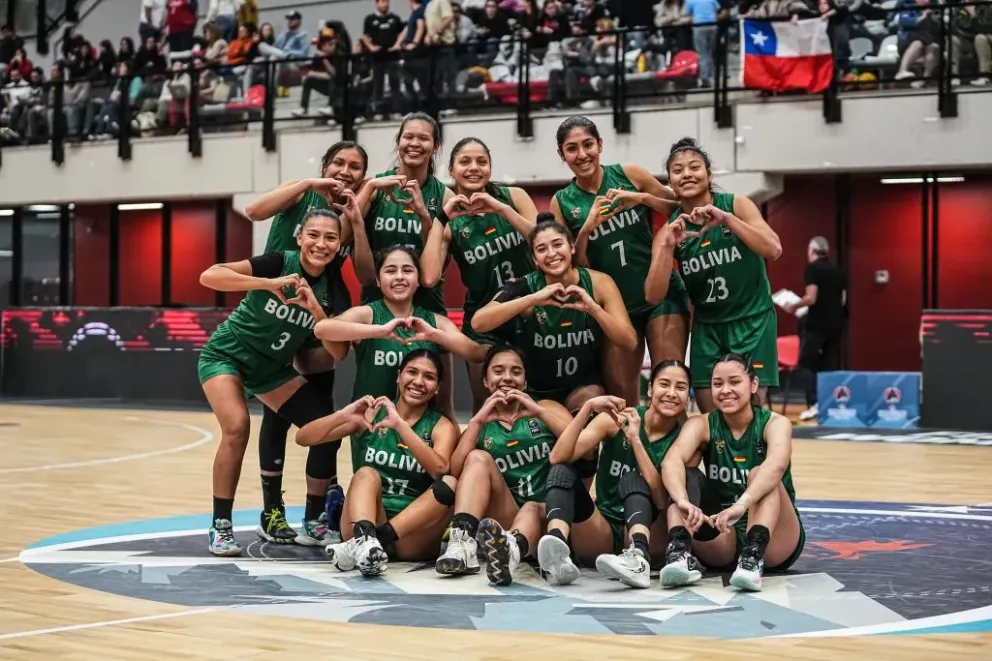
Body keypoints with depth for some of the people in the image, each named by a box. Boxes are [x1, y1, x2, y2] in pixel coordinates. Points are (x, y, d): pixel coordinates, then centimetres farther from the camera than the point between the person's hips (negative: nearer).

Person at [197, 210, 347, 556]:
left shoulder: (332, 290, -8)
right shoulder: (278, 263, -22)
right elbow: (209, 276, -33)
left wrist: (317, 311, -26)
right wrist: (268, 284, -43)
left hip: (272, 368, 5)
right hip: (227, 354, -5)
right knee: (237, 427, -29)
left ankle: (313, 523, 10)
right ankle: (220, 526, -14)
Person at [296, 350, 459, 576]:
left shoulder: (442, 426, 4)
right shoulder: (372, 414, 7)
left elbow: (440, 470, -19)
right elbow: (303, 438, 0)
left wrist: (400, 424, -28)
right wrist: (344, 415, -19)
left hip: (414, 535, -1)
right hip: (364, 523, 1)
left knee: (450, 484, -26)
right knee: (367, 474, -25)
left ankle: (359, 546, -37)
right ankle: (365, 540, -52)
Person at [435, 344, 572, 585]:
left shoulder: (546, 409, 14)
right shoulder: (480, 427, 17)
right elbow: (456, 471, -2)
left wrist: (540, 412, -12)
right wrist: (477, 421, -6)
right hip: (506, 518, 2)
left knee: (533, 511, -35)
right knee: (479, 458, -18)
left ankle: (512, 549, -71)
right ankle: (463, 542, -41)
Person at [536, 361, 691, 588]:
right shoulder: (616, 419, 0)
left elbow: (661, 500, -18)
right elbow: (558, 458, -12)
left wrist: (635, 439, -22)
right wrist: (588, 408, -24)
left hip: (649, 532, -1)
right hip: (601, 534, 1)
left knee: (632, 480, -26)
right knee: (562, 470, -20)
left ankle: (639, 558, -51)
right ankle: (558, 543, -50)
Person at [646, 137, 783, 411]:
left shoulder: (736, 205, -8)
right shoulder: (669, 230, -3)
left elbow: (773, 250, -21)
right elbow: (653, 296, -10)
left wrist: (727, 218, -29)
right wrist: (668, 246, -24)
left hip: (751, 319, -3)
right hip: (707, 326, 3)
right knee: (709, 414, 1)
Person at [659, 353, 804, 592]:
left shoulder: (775, 423, -8)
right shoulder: (702, 425, -2)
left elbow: (776, 464, -33)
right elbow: (672, 461, -25)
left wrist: (741, 505, -51)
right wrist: (683, 501, -46)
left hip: (774, 541, -2)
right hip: (721, 545, 2)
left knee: (760, 475, -27)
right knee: (686, 475, -18)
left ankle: (753, 557, -46)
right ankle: (680, 553, -39)